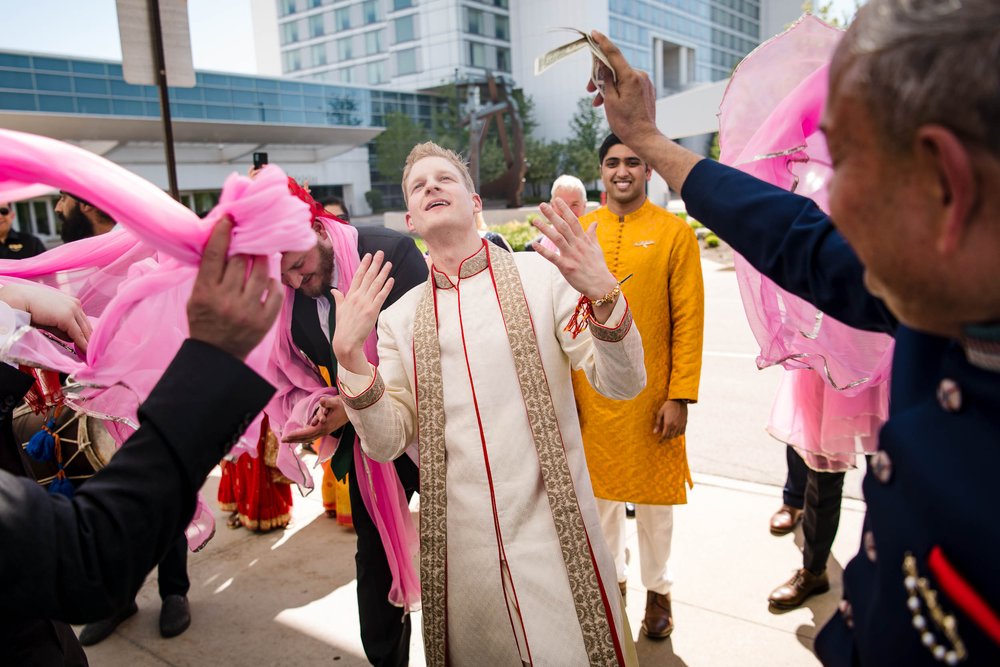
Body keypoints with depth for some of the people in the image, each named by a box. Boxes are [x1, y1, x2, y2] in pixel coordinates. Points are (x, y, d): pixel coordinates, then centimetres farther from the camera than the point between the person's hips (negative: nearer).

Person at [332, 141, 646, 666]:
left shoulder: (541, 276, -5)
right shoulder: (398, 318, 4)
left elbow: (622, 384, -9)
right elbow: (387, 443, -2)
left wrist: (604, 295, -26)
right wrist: (350, 353, -16)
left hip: (551, 538, -2)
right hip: (457, 549, 2)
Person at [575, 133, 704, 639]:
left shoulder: (674, 233, -5)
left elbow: (688, 320, -7)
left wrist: (680, 396, -11)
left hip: (650, 393, -2)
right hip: (589, 392, 3)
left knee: (653, 495, 11)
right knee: (598, 488, 15)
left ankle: (658, 590, 33)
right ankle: (612, 577, 39)